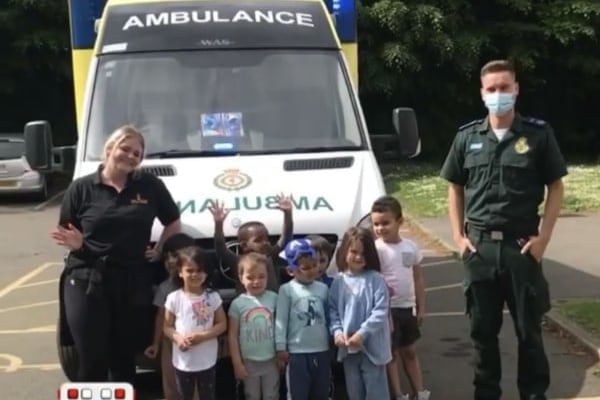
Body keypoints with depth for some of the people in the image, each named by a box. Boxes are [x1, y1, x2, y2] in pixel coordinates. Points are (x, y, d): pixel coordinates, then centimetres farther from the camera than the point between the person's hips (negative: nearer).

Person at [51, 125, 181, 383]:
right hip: (85, 281, -1)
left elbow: (173, 223, 14)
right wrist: (75, 242, -16)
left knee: (124, 358, 11)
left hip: (129, 282, 2)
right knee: (92, 359, -1)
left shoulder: (151, 185, 4)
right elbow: (66, 234, 5)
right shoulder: (82, 187, 1)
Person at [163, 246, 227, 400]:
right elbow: (168, 327, 0)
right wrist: (178, 338, -20)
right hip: (183, 361, 0)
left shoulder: (212, 296, -6)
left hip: (207, 361, 0)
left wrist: (203, 336, -18)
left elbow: (222, 324, -3)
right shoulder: (174, 298, -7)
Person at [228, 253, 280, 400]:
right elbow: (233, 335, -4)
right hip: (249, 361, -1)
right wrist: (237, 363, -5)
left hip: (271, 360, 1)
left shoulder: (274, 298, -5)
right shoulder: (238, 303, -8)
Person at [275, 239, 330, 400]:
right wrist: (281, 347, -7)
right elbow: (281, 320, -6)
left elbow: (328, 316, 11)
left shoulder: (323, 288, 4)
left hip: (321, 350, 4)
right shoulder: (287, 290, -7)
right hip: (297, 352, -4)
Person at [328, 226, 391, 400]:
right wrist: (337, 331, -11)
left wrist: (362, 333, -20)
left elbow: (381, 311, -13)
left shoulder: (376, 279, -8)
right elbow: (333, 310, 6)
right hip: (348, 347, 4)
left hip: (372, 346, -4)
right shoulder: (338, 281, 4)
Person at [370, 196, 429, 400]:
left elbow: (418, 278, 10)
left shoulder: (410, 246, 3)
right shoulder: (377, 249, -13)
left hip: (408, 308, 5)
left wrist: (421, 307, 9)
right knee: (392, 353, 4)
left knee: (410, 351, 15)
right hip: (388, 309, -5)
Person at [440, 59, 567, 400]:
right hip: (479, 246, 2)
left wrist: (543, 236, -7)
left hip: (522, 246, -2)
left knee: (529, 328, 8)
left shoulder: (539, 134, -2)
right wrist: (459, 235, 2)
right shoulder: (467, 137, 5)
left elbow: (556, 187, 1)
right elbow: (455, 189, 11)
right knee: (483, 329, 11)